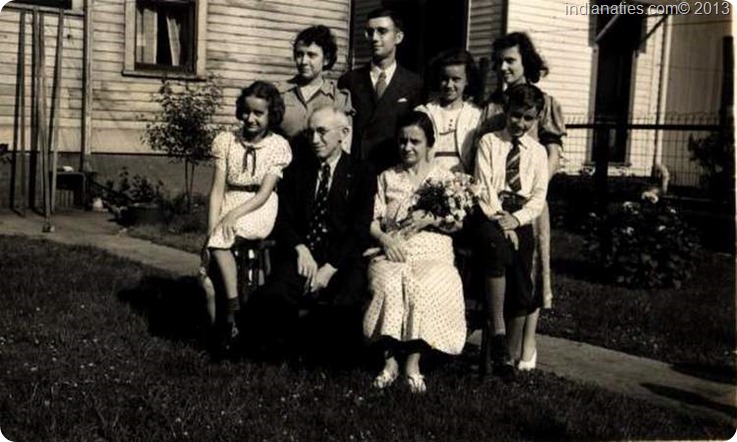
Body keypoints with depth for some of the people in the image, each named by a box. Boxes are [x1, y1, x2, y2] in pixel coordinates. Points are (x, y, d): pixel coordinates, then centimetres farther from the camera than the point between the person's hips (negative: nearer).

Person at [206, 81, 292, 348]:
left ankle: (231, 309, -21)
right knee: (217, 236, -28)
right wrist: (212, 227, -14)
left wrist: (233, 215, -23)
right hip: (229, 206, 3)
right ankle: (233, 306, -21)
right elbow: (217, 189, -1)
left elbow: (264, 193, -9)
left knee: (220, 238, -29)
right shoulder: (226, 141, 4)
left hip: (259, 211, -3)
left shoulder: (278, 146, -2)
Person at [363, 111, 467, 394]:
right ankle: (390, 360, -27)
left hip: (432, 254, -1)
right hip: (392, 251, 1)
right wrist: (385, 238, -8)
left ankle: (413, 363, -28)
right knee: (389, 285, -33)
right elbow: (371, 220, 12)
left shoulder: (444, 177, 17)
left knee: (421, 287, -35)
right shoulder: (387, 178, 21)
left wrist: (431, 219, -8)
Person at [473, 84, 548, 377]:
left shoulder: (538, 152, 16)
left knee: (522, 288, -10)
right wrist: (499, 217, -16)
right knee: (497, 246, -35)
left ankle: (510, 354, 6)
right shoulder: (488, 142, 10)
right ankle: (497, 332, -26)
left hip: (521, 219, 2)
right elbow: (484, 185, -2)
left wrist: (516, 219, -12)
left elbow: (539, 196, 6)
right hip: (490, 214, -2)